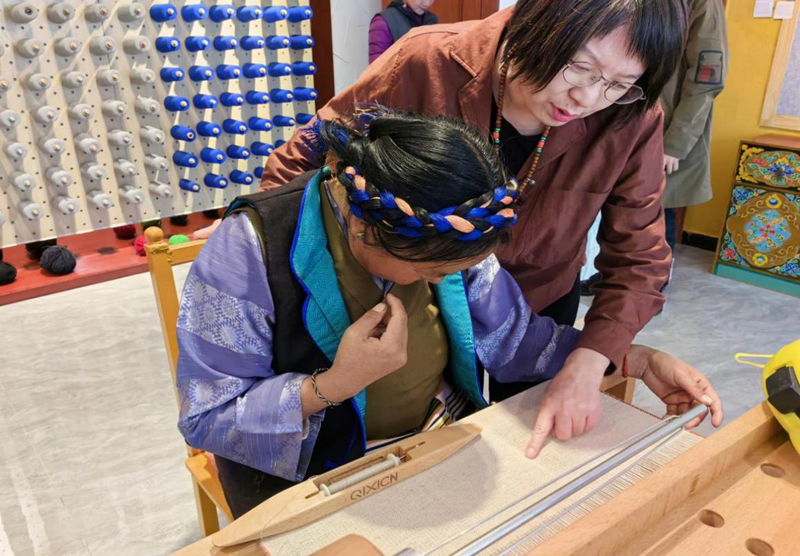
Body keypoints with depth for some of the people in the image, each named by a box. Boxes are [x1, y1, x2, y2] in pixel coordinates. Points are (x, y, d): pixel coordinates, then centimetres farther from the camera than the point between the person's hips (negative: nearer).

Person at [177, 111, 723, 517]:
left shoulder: (440, 236, -11)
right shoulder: (249, 250, -26)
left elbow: (513, 335, -1)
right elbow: (208, 416, -20)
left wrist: (642, 360, -7)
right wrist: (335, 384, -34)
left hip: (445, 443, 4)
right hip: (304, 476, -3)